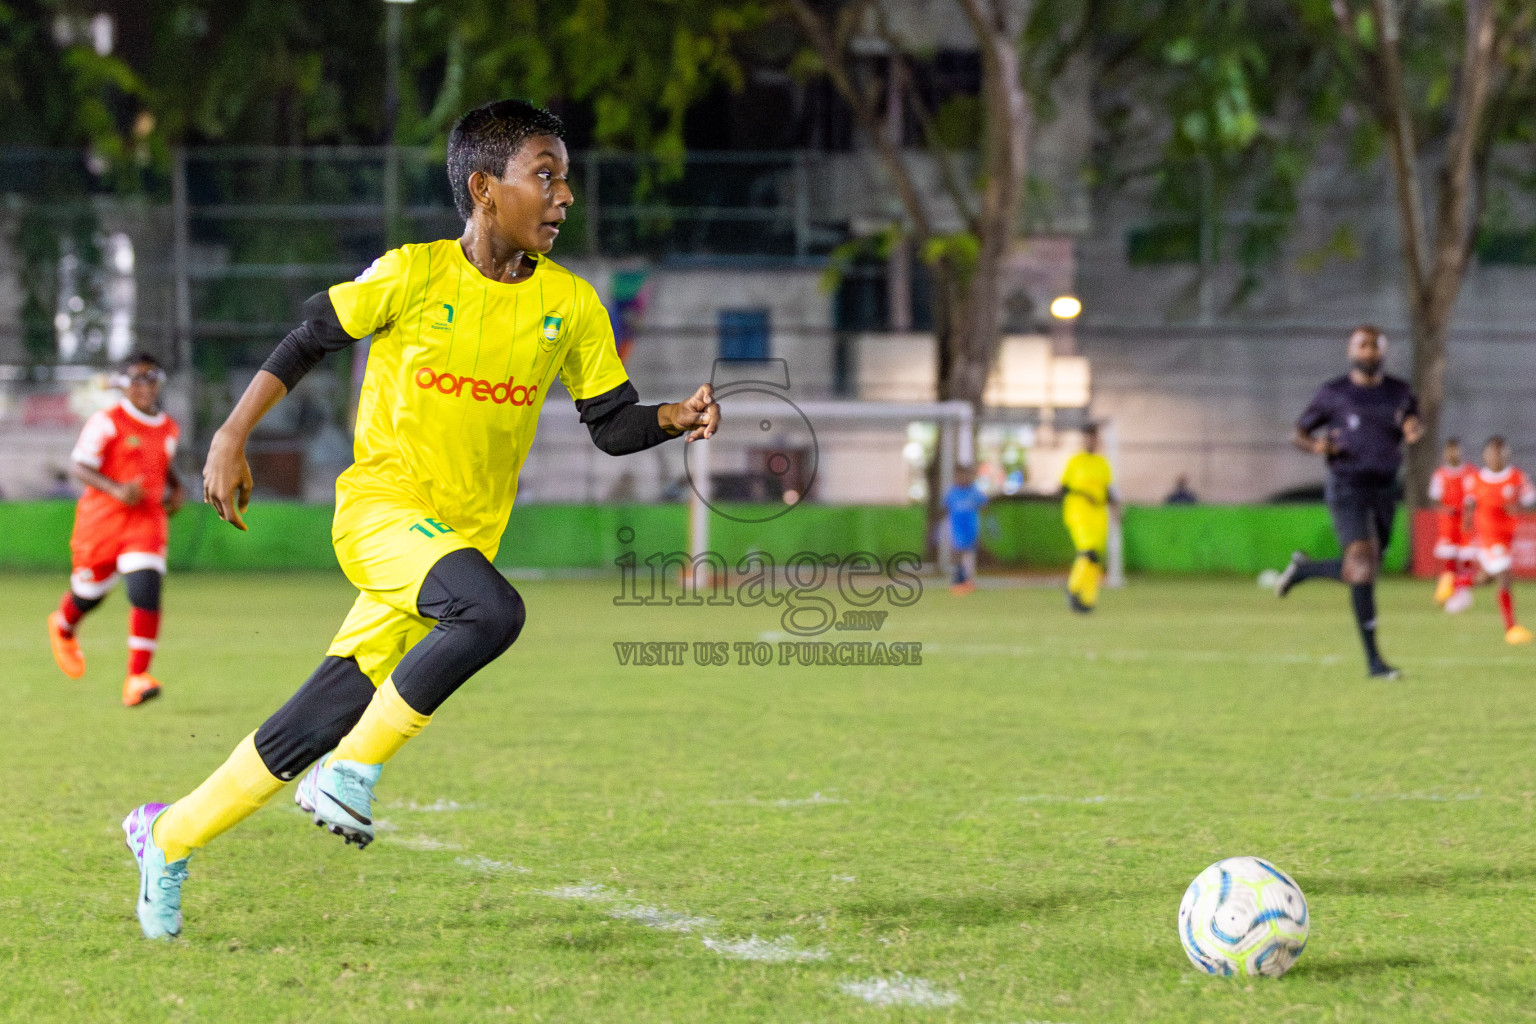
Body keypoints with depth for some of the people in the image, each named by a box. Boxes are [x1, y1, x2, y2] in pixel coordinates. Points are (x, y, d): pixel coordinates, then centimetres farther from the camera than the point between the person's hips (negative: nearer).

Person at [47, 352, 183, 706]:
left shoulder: (169, 428, 11)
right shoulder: (107, 422, -8)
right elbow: (78, 466, -12)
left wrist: (176, 489, 12)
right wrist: (116, 489, -25)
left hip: (147, 520, 3)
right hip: (103, 517, -3)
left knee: (146, 591, -17)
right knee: (90, 593, 13)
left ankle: (137, 678, -17)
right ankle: (63, 628, 51)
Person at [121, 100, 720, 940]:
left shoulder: (570, 304, 2)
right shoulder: (414, 274, -8)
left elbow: (612, 424, 9)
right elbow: (310, 338, 4)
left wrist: (676, 420, -12)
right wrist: (232, 438, 2)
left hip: (463, 536, 4)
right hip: (379, 506, -4)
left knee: (322, 719, 1)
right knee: (491, 610, -34)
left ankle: (169, 837, 20)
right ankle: (353, 774, -18)